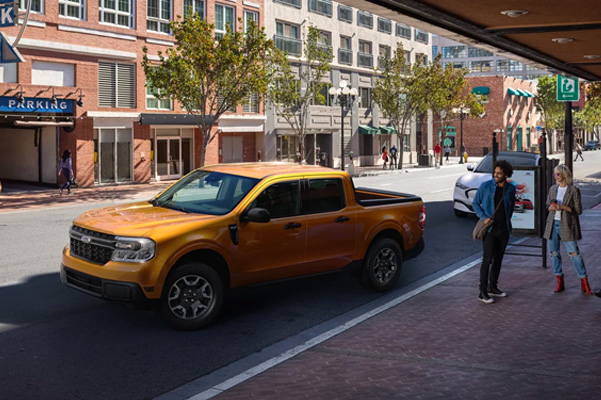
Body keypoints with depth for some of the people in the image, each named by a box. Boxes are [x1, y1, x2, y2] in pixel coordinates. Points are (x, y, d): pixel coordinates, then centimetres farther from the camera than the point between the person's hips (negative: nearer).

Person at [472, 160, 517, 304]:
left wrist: (508, 220, 12)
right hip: (490, 229, -4)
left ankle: (492, 287, 25)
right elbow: (475, 203, 0)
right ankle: (483, 292, -4)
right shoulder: (485, 186, -7)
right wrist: (483, 217, -12)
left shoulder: (511, 188, 2)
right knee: (487, 259, -7)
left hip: (504, 229, 4)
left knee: (498, 259, 12)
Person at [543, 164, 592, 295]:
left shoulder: (573, 190, -6)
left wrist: (563, 207, -19)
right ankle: (559, 282, 16)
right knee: (554, 253, 6)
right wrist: (551, 207, -5)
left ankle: (584, 283, 2)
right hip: (553, 224, 5)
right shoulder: (552, 189, 9)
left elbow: (578, 210, -7)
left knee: (574, 253, -7)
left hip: (567, 225, -5)